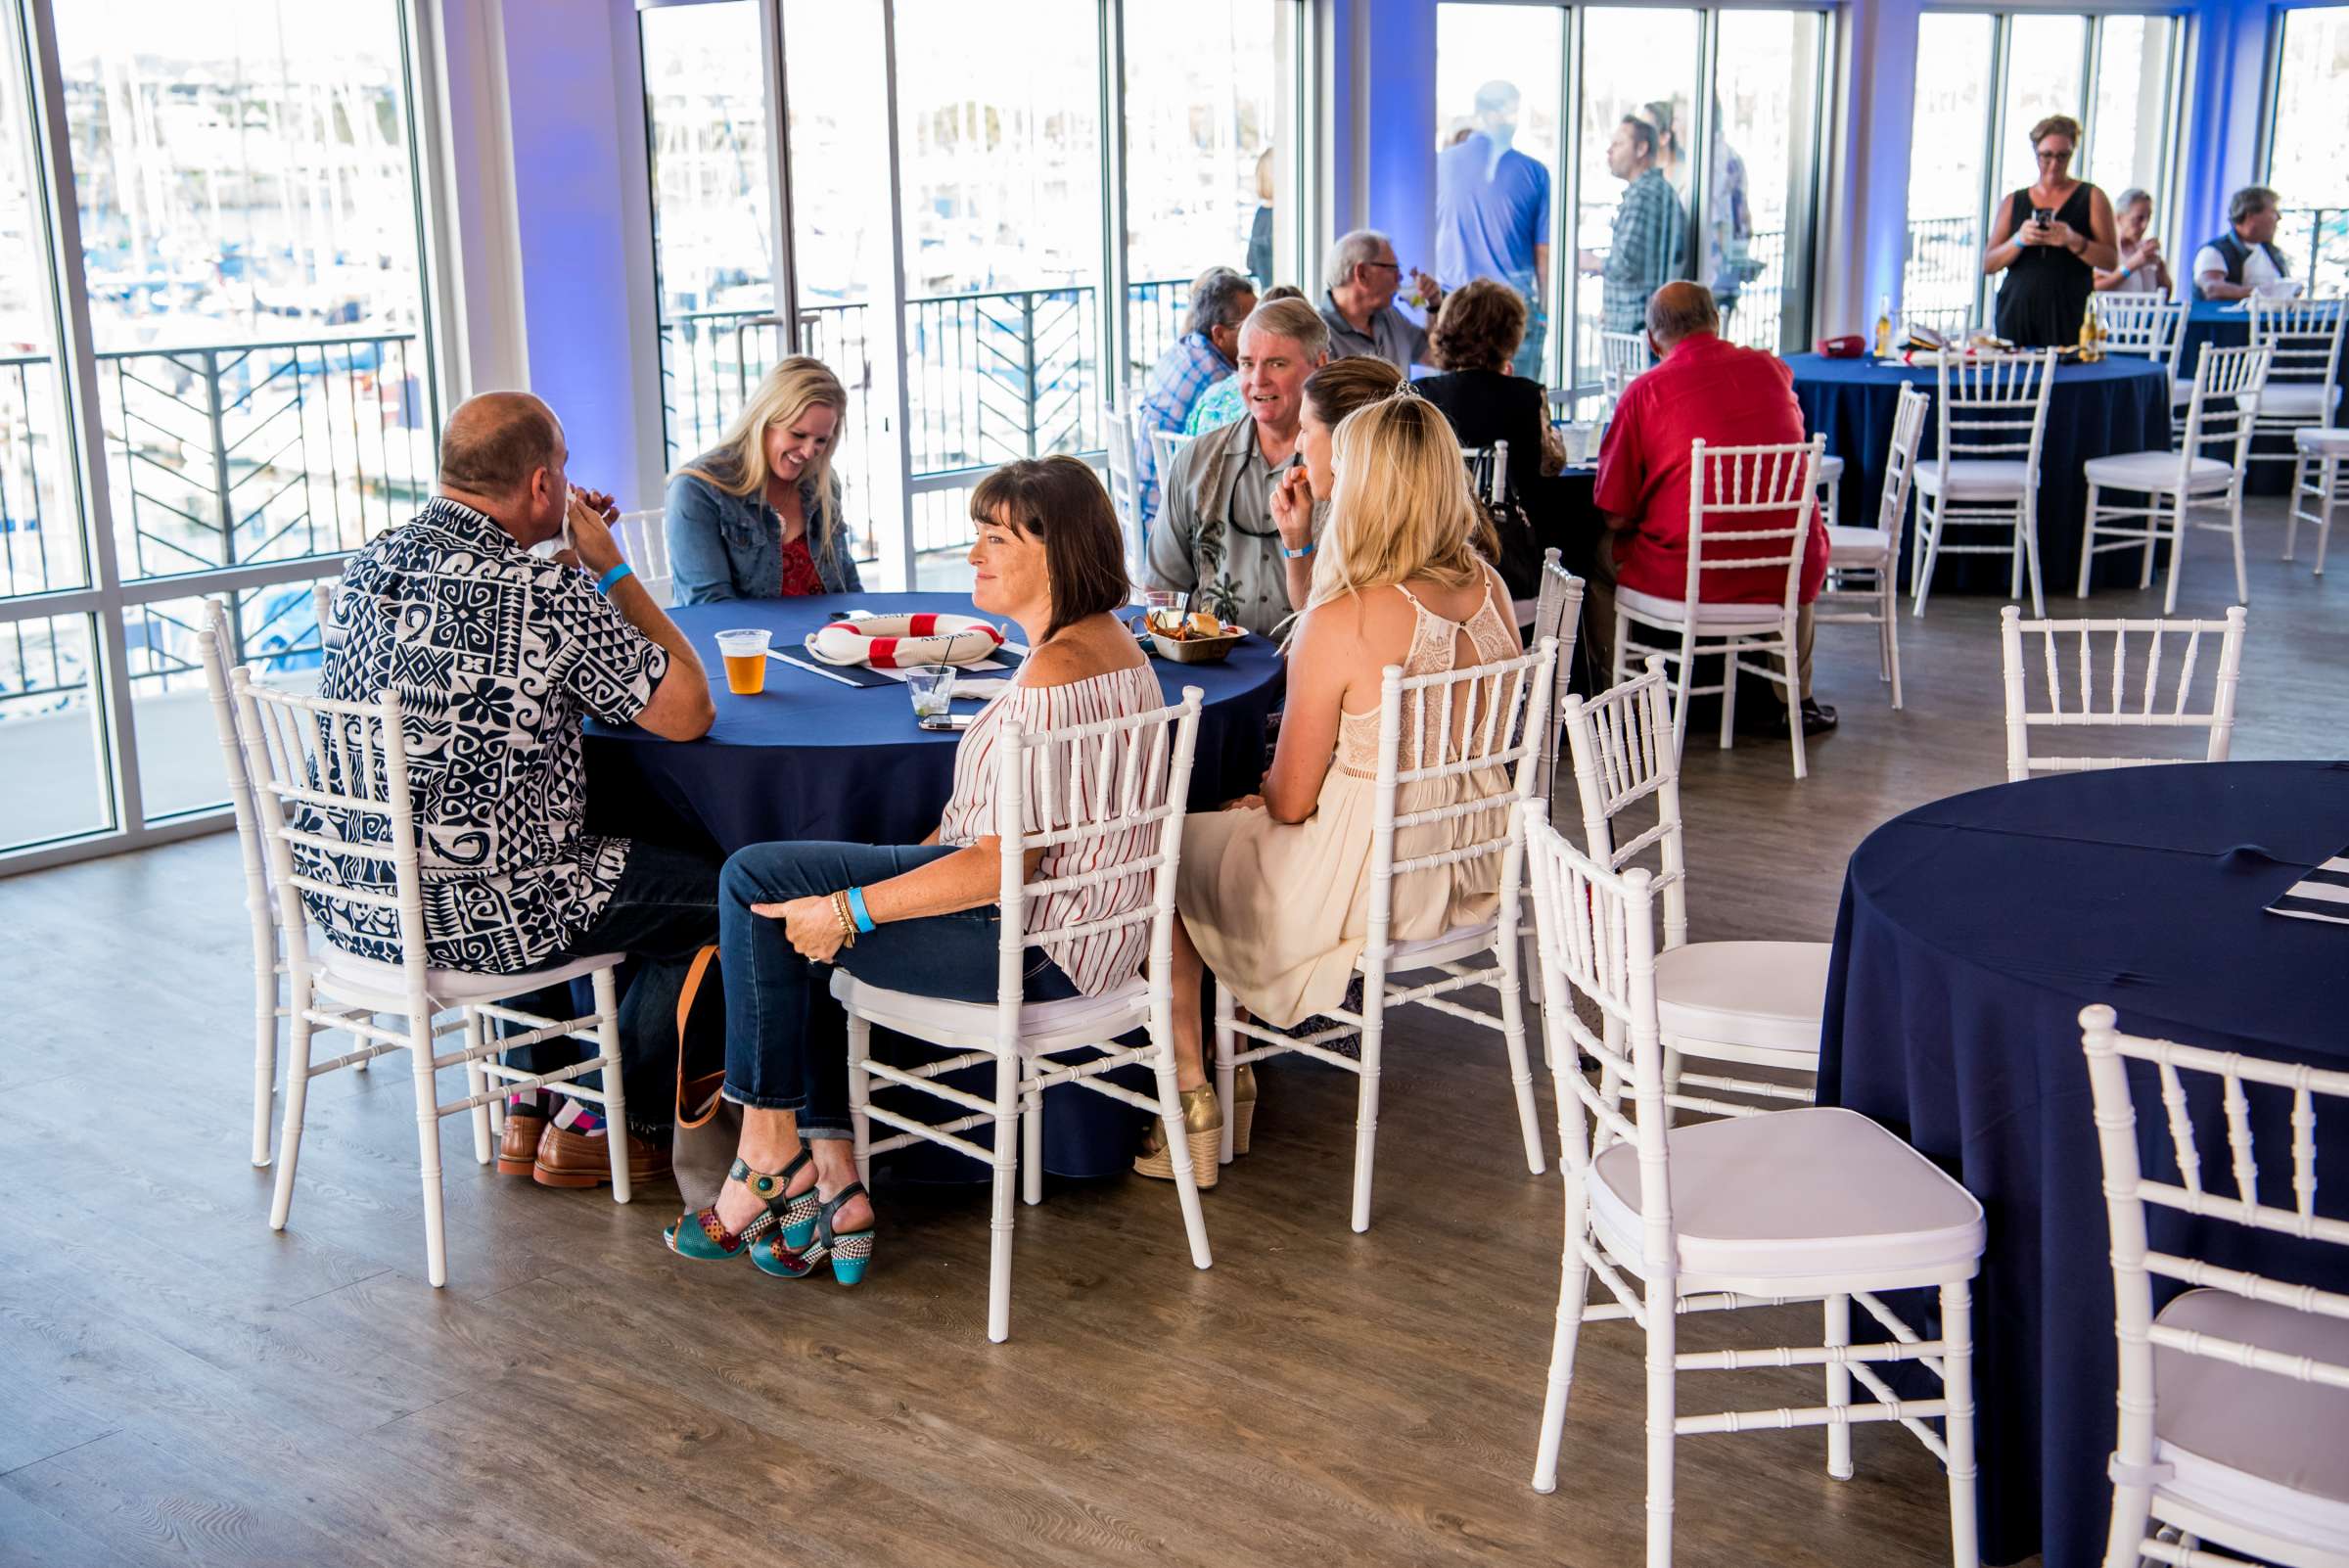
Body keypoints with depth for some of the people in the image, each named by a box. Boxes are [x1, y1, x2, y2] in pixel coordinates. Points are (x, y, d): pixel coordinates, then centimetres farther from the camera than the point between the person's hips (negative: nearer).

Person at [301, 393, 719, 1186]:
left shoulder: (367, 567, 2)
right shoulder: (547, 596, -21)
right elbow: (688, 713, -11)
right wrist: (611, 569, -4)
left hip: (343, 897, 8)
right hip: (465, 914, -8)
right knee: (714, 897, 11)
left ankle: (533, 1107, 39)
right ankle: (605, 1127, 23)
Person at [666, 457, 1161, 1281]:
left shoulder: (1050, 680, -23)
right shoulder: (1114, 640, 10)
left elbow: (1001, 865, -25)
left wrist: (849, 910, -19)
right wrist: (918, 865, 11)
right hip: (1088, 920, 11)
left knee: (755, 883, -7)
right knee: (805, 926, 19)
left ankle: (770, 1147, 5)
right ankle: (831, 1184, 13)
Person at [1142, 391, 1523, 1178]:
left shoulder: (1343, 623, -26)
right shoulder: (1488, 588, -4)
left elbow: (1290, 802, -17)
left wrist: (1260, 792, 9)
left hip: (1369, 887, -8)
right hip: (1473, 871, 8)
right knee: (1234, 832, 30)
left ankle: (1194, 1107, 20)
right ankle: (1237, 1074, 38)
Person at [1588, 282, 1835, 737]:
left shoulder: (1645, 392, -6)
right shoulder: (1774, 369, 6)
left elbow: (1615, 516, -5)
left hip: (1687, 577, -4)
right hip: (1785, 575, 4)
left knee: (1600, 554, 23)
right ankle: (1793, 698, 41)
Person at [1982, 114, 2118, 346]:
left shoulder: (2091, 197, 9)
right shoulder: (2014, 202, 14)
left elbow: (2112, 260, 2)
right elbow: (1988, 264, 7)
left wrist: (2073, 241, -14)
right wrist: (2018, 241, -10)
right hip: (2016, 312, 2)